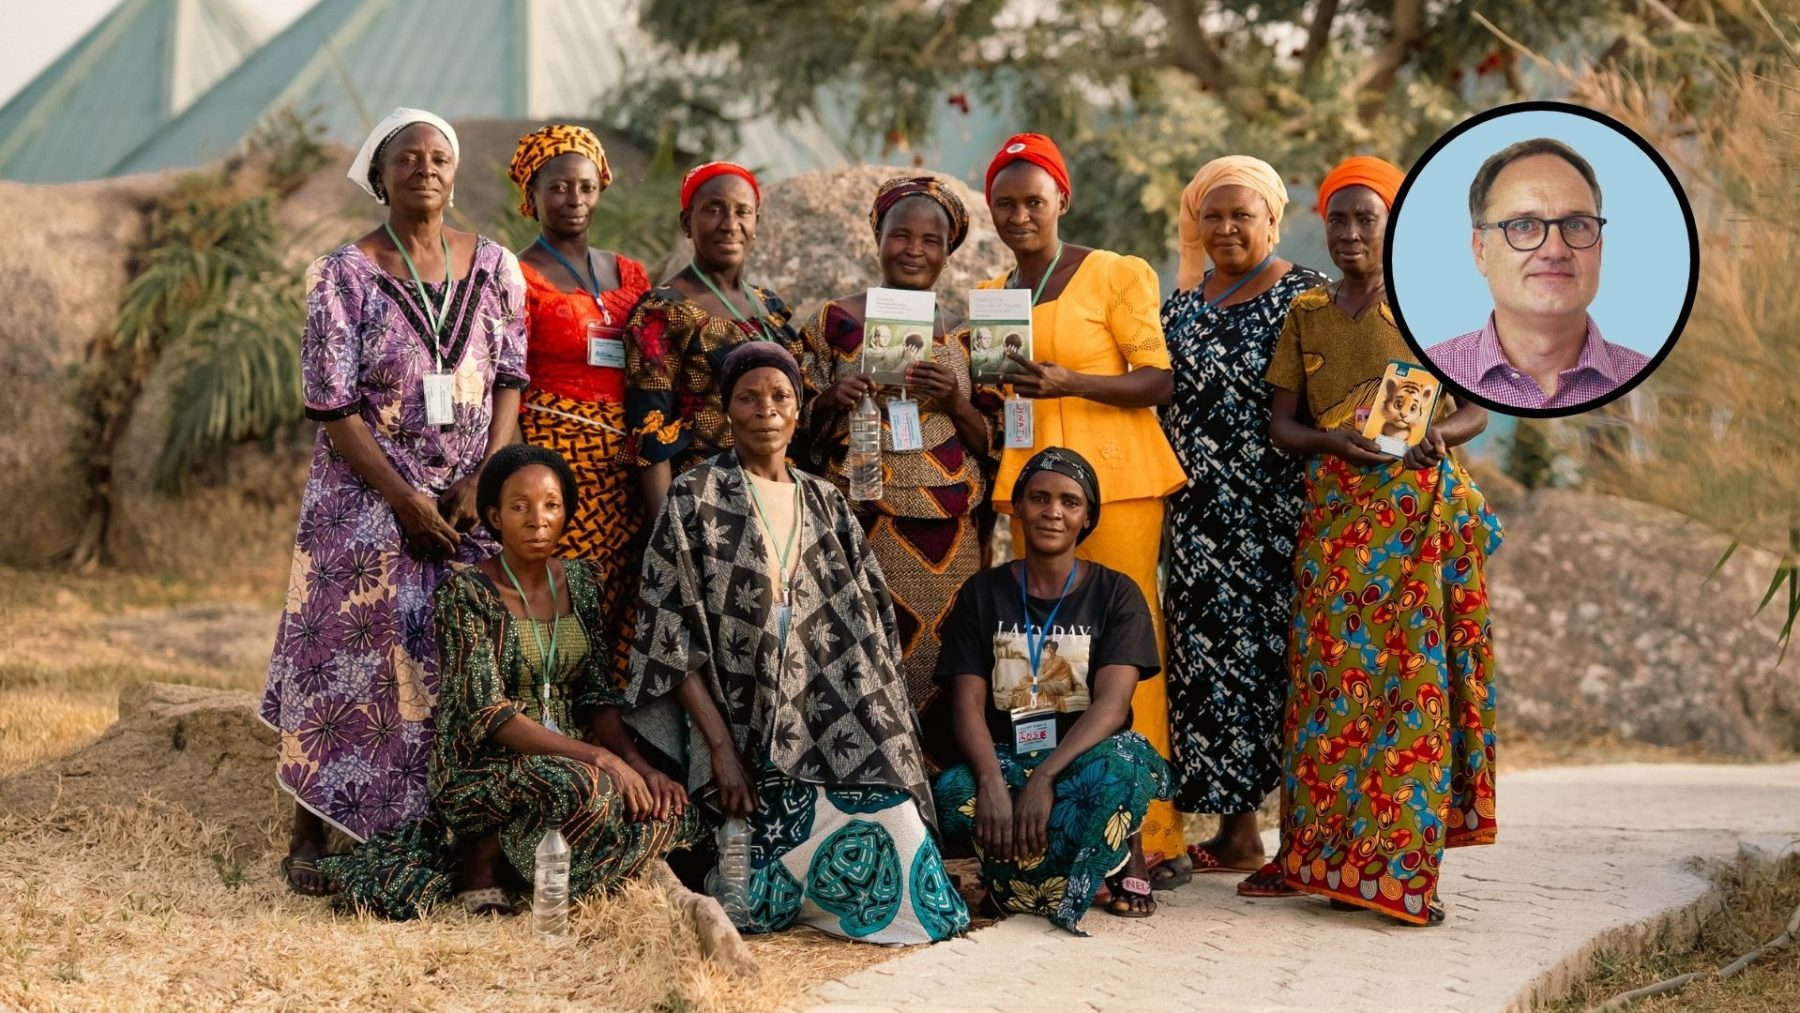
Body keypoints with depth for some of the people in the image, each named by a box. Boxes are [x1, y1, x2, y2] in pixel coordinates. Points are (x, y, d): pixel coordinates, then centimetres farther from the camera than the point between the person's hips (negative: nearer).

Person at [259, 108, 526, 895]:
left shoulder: (493, 267, 4)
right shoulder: (343, 275, -6)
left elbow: (512, 378, 4)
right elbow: (331, 406, -8)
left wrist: (480, 480, -10)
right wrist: (404, 499, -14)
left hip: (470, 496, 3)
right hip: (368, 497, -3)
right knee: (352, 653, -3)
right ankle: (310, 834, 5)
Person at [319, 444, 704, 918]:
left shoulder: (584, 581, 6)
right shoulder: (465, 593, -12)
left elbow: (597, 697, 7)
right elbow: (488, 714, -19)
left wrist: (640, 765, -12)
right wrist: (599, 758, -26)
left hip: (565, 756, 7)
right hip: (481, 766, -7)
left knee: (672, 816, -17)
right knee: (587, 790, -36)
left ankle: (503, 852, -2)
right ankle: (484, 857, -9)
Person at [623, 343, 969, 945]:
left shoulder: (824, 504, 16)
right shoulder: (693, 500, 1)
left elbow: (867, 625, 14)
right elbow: (671, 634, -5)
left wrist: (887, 734, 0)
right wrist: (721, 746, -14)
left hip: (837, 731, 5)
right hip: (747, 731, -5)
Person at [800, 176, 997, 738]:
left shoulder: (963, 335, 11)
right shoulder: (835, 321, 6)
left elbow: (990, 442, 11)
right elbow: (801, 427, 9)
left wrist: (955, 401, -7)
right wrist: (831, 399, -11)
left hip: (948, 531, 2)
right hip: (860, 519, -1)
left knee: (940, 658, -4)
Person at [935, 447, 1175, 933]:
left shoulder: (1116, 594, 0)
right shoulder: (982, 593, 5)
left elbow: (1112, 705, -13)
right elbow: (968, 706, -4)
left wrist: (1044, 778, -29)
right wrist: (993, 783, -25)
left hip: (1086, 756, -2)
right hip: (1003, 761, 3)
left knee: (1115, 771, -39)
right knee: (952, 796, -33)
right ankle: (1119, 857, -14)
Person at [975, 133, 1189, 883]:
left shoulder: (1118, 276, 0)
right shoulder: (992, 295, 18)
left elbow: (1160, 379, -7)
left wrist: (1066, 382, -19)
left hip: (1117, 480, -5)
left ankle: (1151, 831, -7)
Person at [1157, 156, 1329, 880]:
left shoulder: (1303, 296, -1)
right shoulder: (1182, 304, 17)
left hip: (1275, 512, -5)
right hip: (1201, 514, 6)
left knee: (1268, 649, -6)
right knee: (1207, 649, 2)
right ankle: (1234, 826, 8)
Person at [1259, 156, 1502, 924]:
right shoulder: (1307, 315, 13)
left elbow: (1476, 409, 7)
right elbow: (1281, 423, 9)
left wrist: (1437, 433, -15)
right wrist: (1331, 439, -11)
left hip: (1421, 507, -2)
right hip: (1337, 512, 2)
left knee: (1411, 672, -6)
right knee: (1330, 672, -3)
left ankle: (1399, 864, -5)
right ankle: (1320, 852, 2)